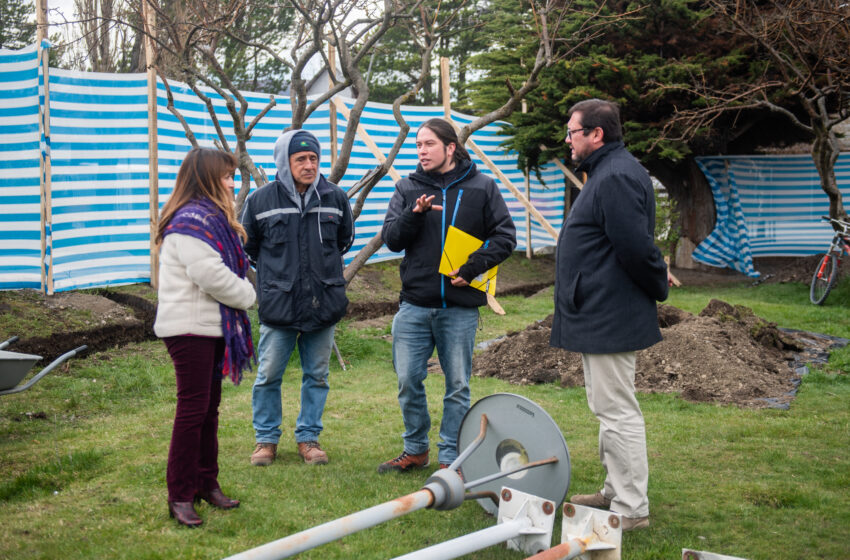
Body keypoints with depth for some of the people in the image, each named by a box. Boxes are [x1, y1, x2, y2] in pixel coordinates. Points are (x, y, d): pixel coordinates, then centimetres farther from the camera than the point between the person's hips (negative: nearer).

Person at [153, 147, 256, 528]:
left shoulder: (213, 217, 16)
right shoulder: (191, 221, -18)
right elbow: (211, 276, -23)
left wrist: (242, 294, 2)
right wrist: (247, 295, -6)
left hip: (213, 325, 10)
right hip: (190, 328, -10)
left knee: (209, 407, 15)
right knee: (192, 408, -7)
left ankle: (206, 483, 26)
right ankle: (180, 497, 0)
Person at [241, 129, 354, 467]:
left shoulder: (335, 198, 1)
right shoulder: (261, 201, -4)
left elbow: (345, 240, 20)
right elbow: (246, 246, 11)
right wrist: (275, 270, 10)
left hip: (324, 303, 2)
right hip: (278, 305, -2)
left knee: (317, 376, 10)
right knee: (268, 376, 4)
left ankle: (308, 437, 24)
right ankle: (266, 439, 21)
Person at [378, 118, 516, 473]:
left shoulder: (481, 187, 3)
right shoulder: (408, 188, 9)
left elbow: (505, 236, 1)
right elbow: (390, 238, 2)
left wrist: (473, 266, -12)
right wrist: (415, 214, -16)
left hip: (460, 307, -2)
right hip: (415, 304, 2)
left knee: (458, 386, 5)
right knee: (408, 381, 4)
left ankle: (450, 458, 16)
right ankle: (415, 450, 23)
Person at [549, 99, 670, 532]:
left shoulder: (617, 177, -19)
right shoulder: (607, 173, 16)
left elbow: (636, 247, -25)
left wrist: (657, 287, -11)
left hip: (610, 320, -11)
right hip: (600, 317, 11)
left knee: (616, 411, -6)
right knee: (608, 409, 19)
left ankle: (631, 509, 2)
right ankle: (616, 492, 31)